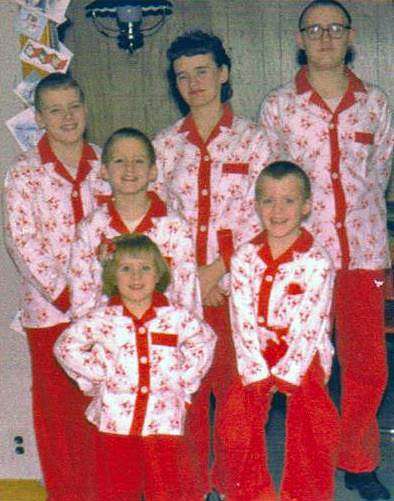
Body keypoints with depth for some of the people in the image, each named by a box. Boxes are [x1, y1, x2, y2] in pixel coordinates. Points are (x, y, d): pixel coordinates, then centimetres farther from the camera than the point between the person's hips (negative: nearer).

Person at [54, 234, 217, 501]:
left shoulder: (176, 317, -1)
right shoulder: (102, 319, -3)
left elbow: (204, 341, 13)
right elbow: (65, 346, 5)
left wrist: (185, 381, 6)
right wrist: (97, 377, 0)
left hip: (164, 419, 0)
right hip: (116, 418, 0)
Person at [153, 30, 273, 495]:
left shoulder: (251, 139, 2)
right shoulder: (165, 144, 9)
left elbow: (259, 217, -3)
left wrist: (215, 271, -12)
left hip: (236, 281, -2)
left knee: (235, 385, 0)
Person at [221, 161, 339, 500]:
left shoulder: (317, 262, -10)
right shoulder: (244, 258, -2)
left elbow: (310, 325, -13)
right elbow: (242, 320, -6)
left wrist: (285, 375, -17)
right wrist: (257, 372, -13)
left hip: (303, 359, -2)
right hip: (256, 358, 3)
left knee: (309, 430, -8)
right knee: (239, 427, -2)